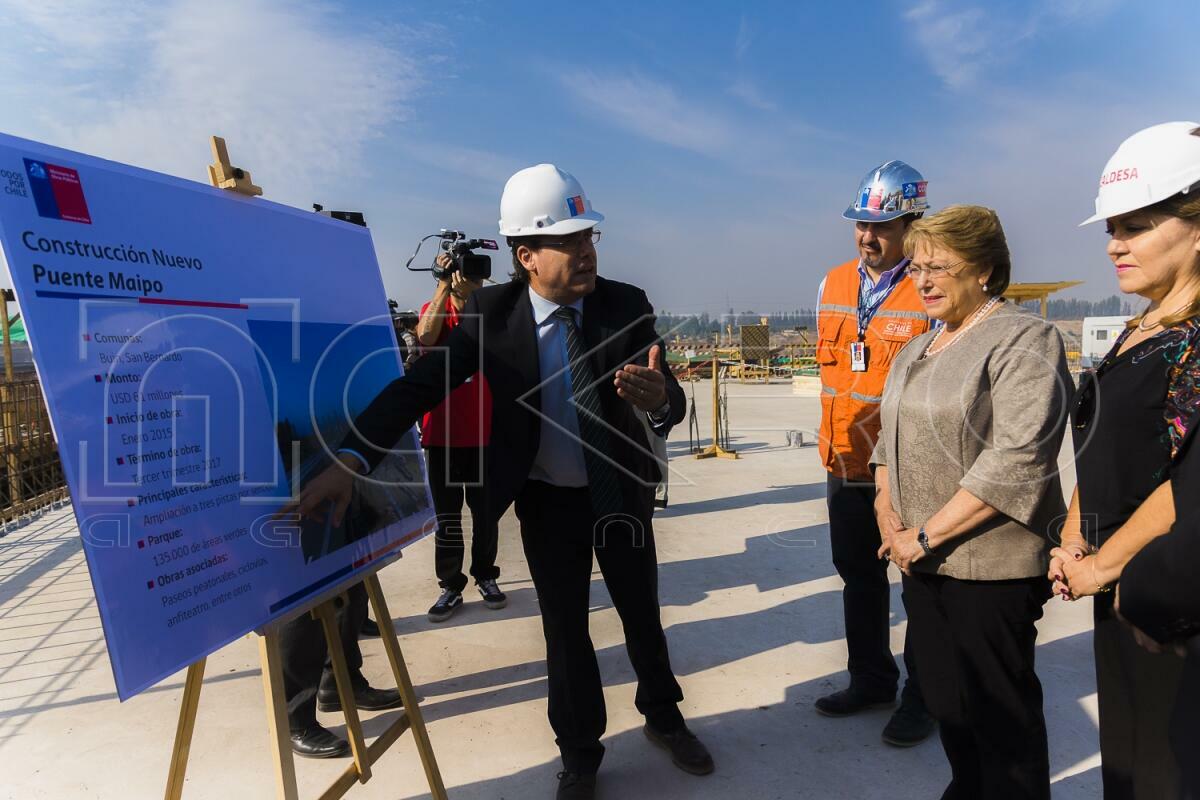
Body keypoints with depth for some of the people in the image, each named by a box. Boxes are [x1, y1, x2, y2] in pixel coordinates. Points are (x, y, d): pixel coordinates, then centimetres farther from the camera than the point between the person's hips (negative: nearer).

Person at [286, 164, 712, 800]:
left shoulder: (627, 305, -14)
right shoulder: (491, 313, -16)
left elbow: (671, 401, -21)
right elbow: (420, 384, -21)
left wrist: (658, 399, -47)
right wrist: (350, 461, -35)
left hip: (622, 493, 1)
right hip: (545, 501, 0)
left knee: (642, 616, 18)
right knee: (565, 628, 14)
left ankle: (663, 717, 46)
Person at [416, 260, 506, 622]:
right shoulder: (433, 309, 3)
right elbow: (426, 336, -19)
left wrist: (471, 296, -25)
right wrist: (444, 285, -19)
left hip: (485, 432, 0)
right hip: (441, 432, 0)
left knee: (486, 512, 10)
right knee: (446, 516, 6)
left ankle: (485, 576, 27)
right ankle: (451, 586, 17)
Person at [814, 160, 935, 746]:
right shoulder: (833, 284, 7)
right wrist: (839, 431, 15)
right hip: (844, 462, 6)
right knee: (858, 576, 19)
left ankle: (923, 694, 30)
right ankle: (871, 679, 39)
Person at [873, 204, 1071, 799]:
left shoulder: (1024, 340, -10)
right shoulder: (919, 349, 15)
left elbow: (1016, 459, -20)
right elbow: (891, 437, 18)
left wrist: (927, 535, -18)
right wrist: (886, 507, 0)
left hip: (990, 566, -7)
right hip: (922, 562, 7)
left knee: (1000, 712, 7)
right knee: (945, 701, 18)